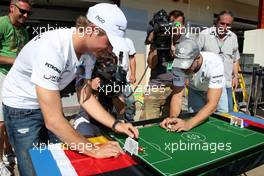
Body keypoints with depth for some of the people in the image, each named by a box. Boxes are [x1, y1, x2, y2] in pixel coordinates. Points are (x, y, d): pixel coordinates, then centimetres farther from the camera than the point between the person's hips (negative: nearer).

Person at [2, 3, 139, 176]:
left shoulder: (88, 50, -13)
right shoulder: (52, 48, -37)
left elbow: (85, 97, -5)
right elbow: (53, 120, -36)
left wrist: (115, 124, -15)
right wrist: (94, 150, -27)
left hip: (50, 103, 6)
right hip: (21, 107, -6)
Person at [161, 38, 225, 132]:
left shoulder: (214, 63, -41)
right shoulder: (179, 65, -32)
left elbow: (212, 104, -46)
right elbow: (177, 96, -29)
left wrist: (188, 124, -58)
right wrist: (172, 117, -49)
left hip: (217, 91, -1)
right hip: (195, 90, 2)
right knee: (194, 119, 1)